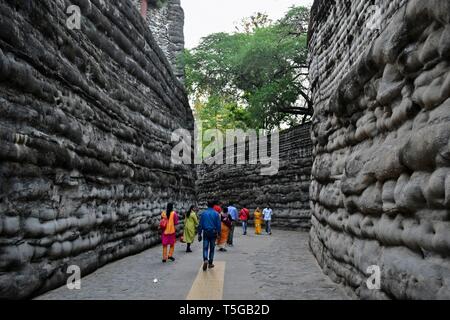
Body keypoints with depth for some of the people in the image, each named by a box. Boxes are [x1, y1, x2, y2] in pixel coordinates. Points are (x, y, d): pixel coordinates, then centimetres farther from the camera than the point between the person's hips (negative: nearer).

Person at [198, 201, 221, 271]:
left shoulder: (204, 213, -1)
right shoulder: (216, 213, -3)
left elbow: (200, 224, 1)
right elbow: (218, 224, -3)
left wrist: (199, 234, 6)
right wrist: (219, 233, 6)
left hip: (206, 233, 0)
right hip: (213, 233, 0)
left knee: (205, 248, 3)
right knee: (212, 248, 11)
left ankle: (205, 260, -21)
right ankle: (210, 263, 17)